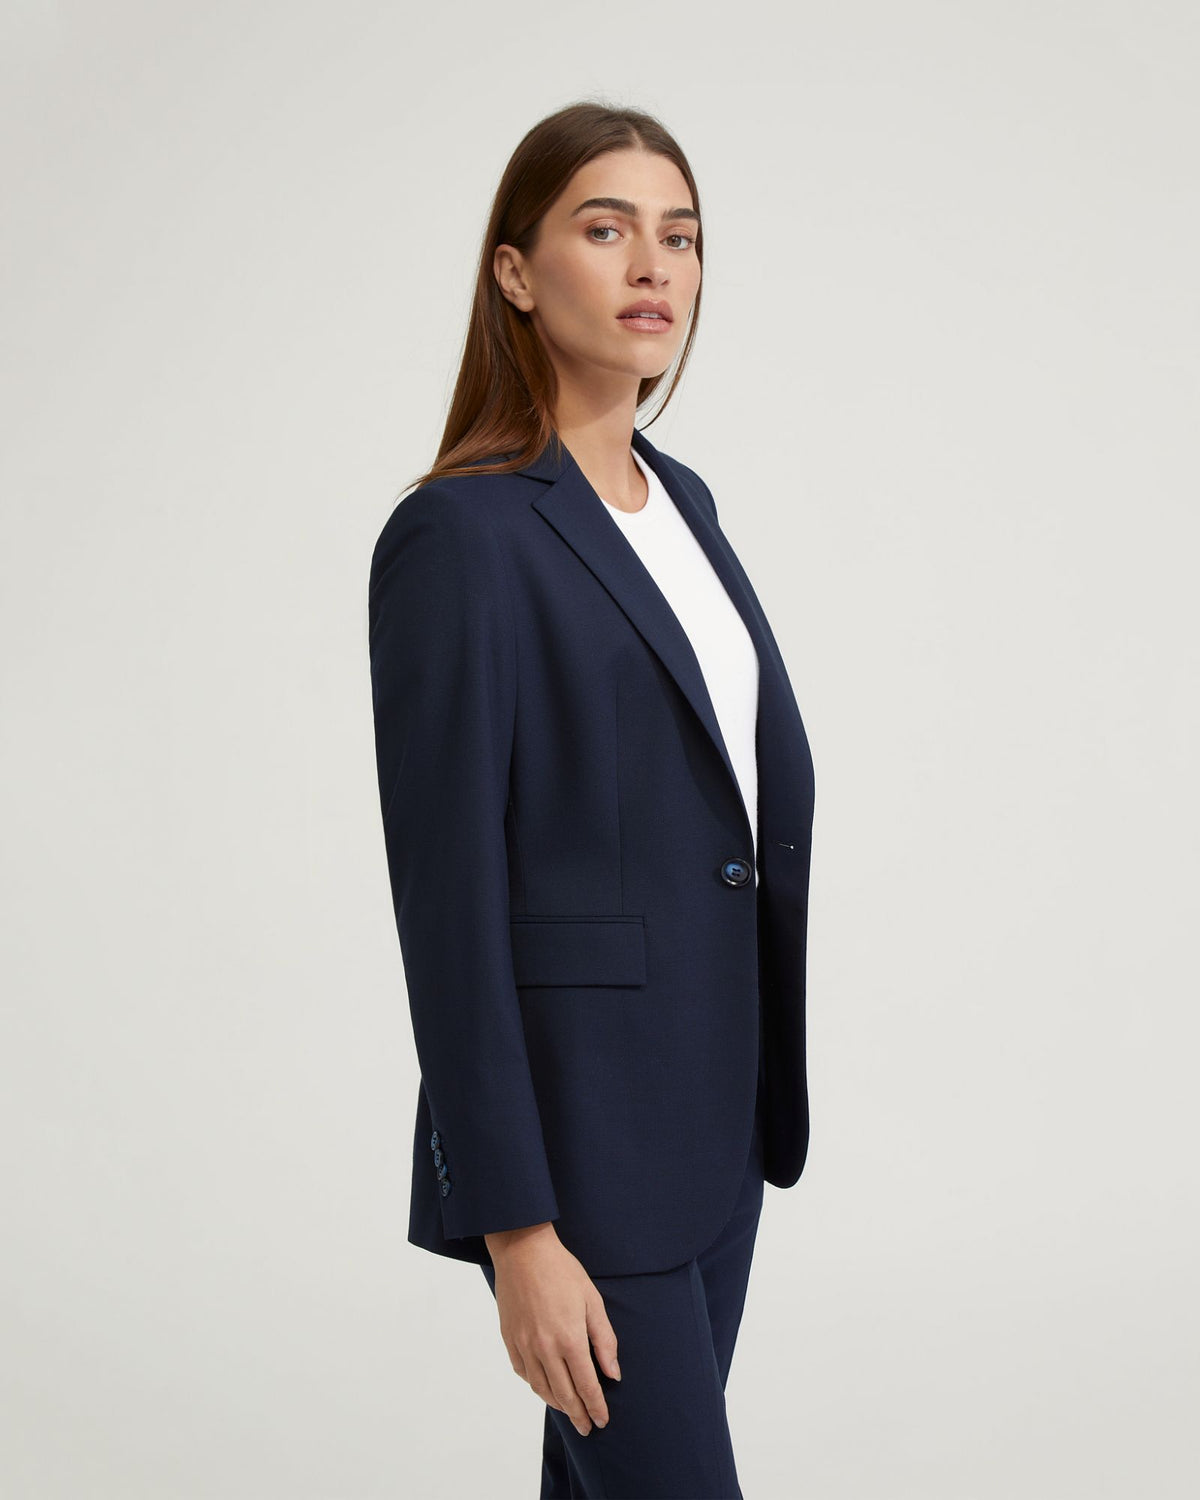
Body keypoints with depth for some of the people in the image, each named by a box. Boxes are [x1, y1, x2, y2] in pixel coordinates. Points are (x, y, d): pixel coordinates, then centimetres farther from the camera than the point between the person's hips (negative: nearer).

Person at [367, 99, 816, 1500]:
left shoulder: (680, 502, 11)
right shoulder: (460, 533, -14)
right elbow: (447, 897, -17)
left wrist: (768, 1092, 18)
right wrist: (518, 1227, -18)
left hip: (717, 1107, 8)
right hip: (580, 1120, -8)